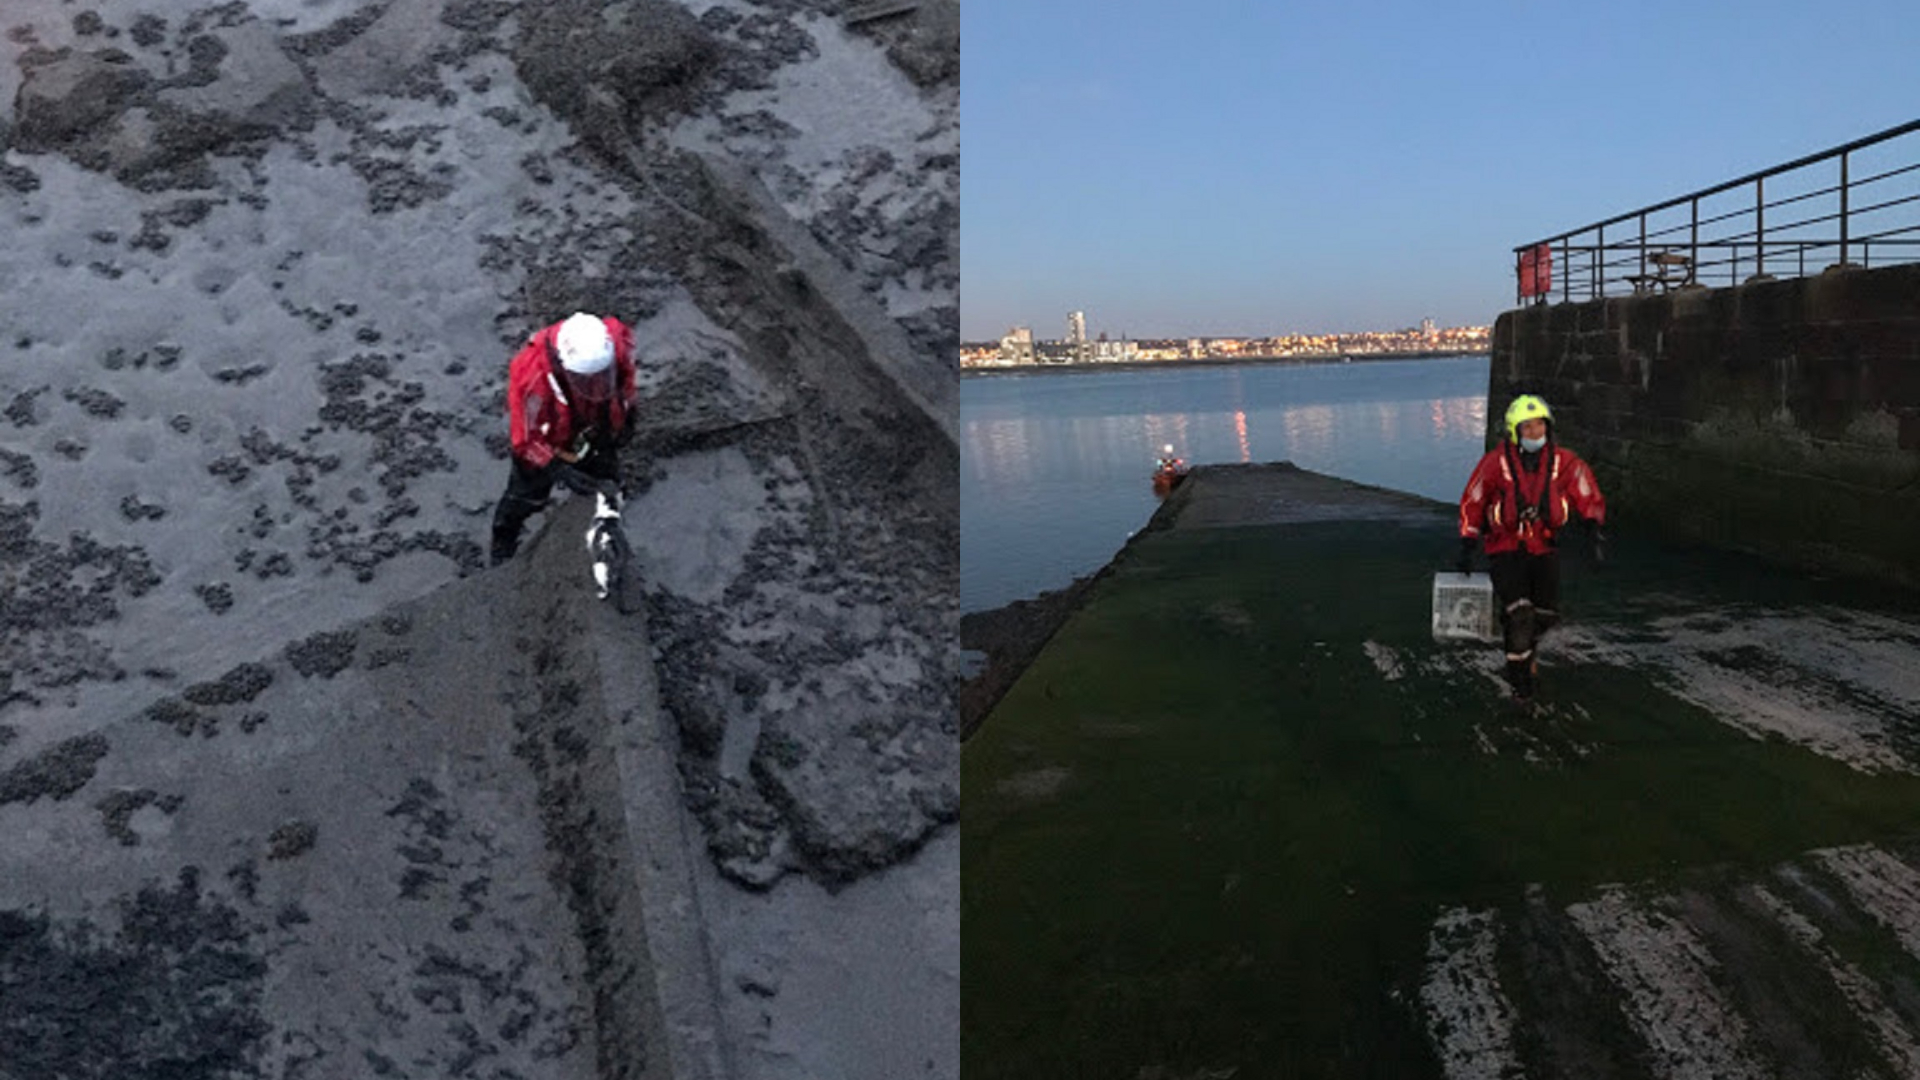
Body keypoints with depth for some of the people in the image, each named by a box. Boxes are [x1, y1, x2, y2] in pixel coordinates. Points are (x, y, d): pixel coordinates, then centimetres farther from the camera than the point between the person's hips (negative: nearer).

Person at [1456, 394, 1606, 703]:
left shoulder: (1563, 462, -6)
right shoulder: (1496, 462, -12)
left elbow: (1589, 498, 4)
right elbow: (1472, 503, -2)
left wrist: (1597, 534, -10)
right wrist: (1467, 548, -1)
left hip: (1544, 547, 3)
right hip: (1505, 548, -3)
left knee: (1547, 613, 3)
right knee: (1519, 612, -15)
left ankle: (1525, 646, 37)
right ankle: (1520, 678, 2)